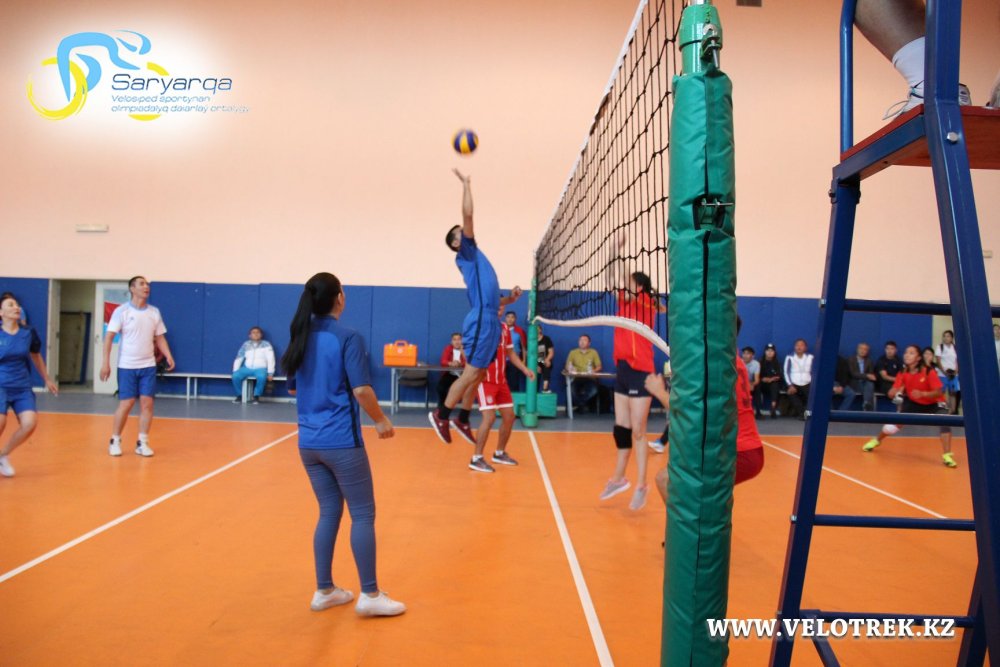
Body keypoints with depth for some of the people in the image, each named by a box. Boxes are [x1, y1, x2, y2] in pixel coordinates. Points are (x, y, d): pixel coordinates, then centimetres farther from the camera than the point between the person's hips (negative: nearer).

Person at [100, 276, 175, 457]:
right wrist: (106, 362, -14)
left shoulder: (154, 312, 7)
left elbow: (160, 337, 12)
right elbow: (109, 336, -7)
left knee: (147, 403, -1)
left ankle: (142, 443, 7)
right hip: (127, 366, -3)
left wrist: (168, 355, -3)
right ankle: (115, 441, 15)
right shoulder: (122, 311, -5)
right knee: (126, 404, -2)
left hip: (148, 366, 3)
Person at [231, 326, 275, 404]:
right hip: (247, 368, 3)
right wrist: (235, 371, -2)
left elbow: (270, 359, -5)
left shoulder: (266, 345, 2)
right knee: (235, 376, -26)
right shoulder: (246, 345, 10)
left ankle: (256, 396, -17)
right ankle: (240, 395, -5)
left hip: (260, 368, -3)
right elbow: (238, 359, 10)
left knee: (261, 377, -38)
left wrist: (270, 373, -14)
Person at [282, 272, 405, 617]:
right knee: (362, 514, 3)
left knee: (329, 513, 16)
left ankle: (324, 591, 22)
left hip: (309, 442, 7)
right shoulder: (347, 337, -12)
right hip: (341, 440, -7)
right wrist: (381, 421, -4)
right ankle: (370, 595, 8)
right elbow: (361, 390, -17)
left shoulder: (301, 338, 8)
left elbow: (293, 389, 17)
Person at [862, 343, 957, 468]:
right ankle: (876, 440, 28)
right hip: (913, 403, 3)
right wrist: (896, 392, -38)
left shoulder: (929, 372, -26)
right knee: (895, 424, -2)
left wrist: (923, 394, -45)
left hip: (932, 404, -3)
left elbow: (939, 392, -29)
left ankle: (946, 456, -20)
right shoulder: (903, 373, -15)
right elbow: (891, 393, -14)